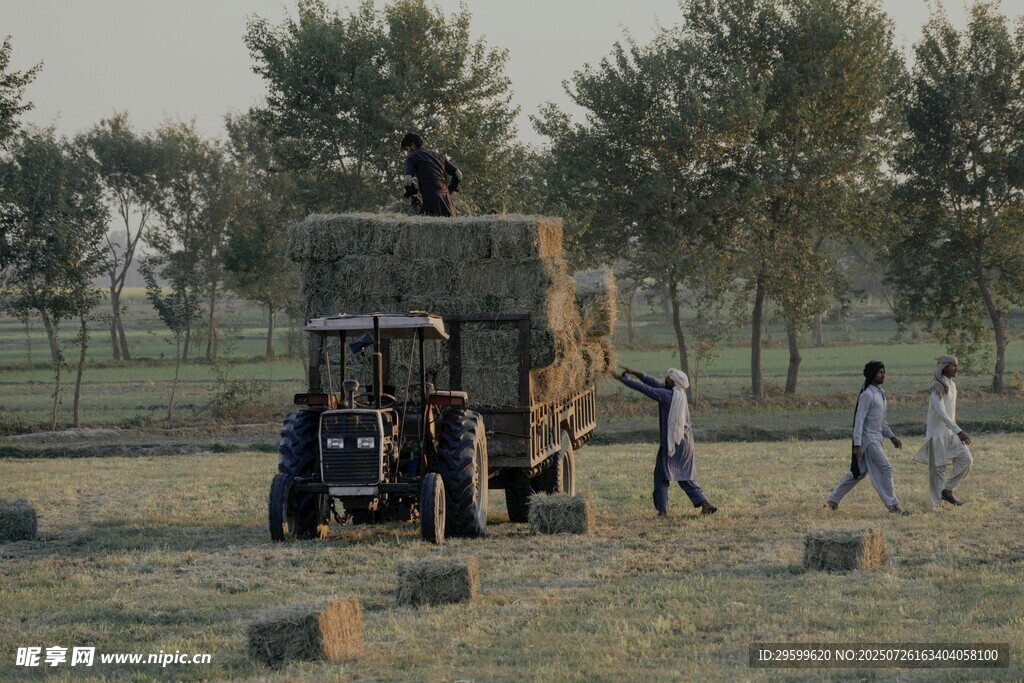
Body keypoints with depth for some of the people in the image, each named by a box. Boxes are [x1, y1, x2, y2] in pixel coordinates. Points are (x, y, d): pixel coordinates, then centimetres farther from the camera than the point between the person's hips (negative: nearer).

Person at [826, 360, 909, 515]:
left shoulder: (880, 394, 16)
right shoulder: (867, 395, -14)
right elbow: (859, 420, -18)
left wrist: (891, 437, 19)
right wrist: (857, 445, -22)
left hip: (876, 438, 10)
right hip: (868, 439, -10)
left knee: (858, 472, 13)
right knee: (885, 468, -10)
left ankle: (833, 499, 21)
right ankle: (892, 505, -7)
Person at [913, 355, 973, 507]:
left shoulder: (951, 385, 11)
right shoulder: (936, 389, -18)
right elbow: (941, 413, -27)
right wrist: (959, 431, -32)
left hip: (950, 434, 8)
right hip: (937, 434, -8)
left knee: (966, 459, -2)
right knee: (938, 468, -2)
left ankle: (947, 491, 9)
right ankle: (937, 502, 7)